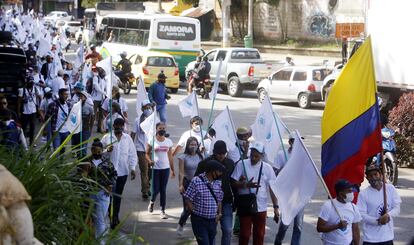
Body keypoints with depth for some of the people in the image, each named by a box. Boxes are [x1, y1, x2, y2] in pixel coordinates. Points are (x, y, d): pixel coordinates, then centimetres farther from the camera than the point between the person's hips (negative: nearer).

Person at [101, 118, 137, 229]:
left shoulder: (128, 138, 7)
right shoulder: (107, 137, 0)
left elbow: (132, 154, 8)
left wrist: (132, 168, 0)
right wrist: (107, 150, -19)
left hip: (123, 171, 3)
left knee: (118, 195, 11)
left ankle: (115, 217, 23)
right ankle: (110, 217, -3)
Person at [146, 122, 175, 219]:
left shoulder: (168, 141, 6)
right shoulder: (152, 141, -3)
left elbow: (170, 156, 10)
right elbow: (147, 154, 0)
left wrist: (173, 170, 10)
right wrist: (150, 161, -21)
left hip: (165, 168, 2)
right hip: (155, 168, -2)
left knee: (163, 190, 4)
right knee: (155, 190, -2)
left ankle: (163, 211, 9)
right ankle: (152, 202, 32)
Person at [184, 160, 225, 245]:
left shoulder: (218, 183, 6)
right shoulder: (196, 181, -13)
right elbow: (188, 200, -10)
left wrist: (219, 214, 8)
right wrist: (197, 213, -10)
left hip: (213, 221, 6)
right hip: (199, 221, -6)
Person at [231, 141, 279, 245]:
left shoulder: (267, 168, 0)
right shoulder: (242, 165, -5)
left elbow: (273, 188, 1)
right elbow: (233, 183, -3)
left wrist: (276, 207, -4)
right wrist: (246, 185, -22)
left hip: (261, 207, 2)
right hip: (245, 206, -2)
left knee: (259, 235, 11)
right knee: (244, 234, 3)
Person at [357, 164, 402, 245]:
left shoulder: (390, 188, 0)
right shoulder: (363, 194, -8)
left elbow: (397, 208, -1)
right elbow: (361, 214, -11)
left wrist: (388, 215, -22)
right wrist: (377, 221, -23)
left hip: (388, 236, 3)